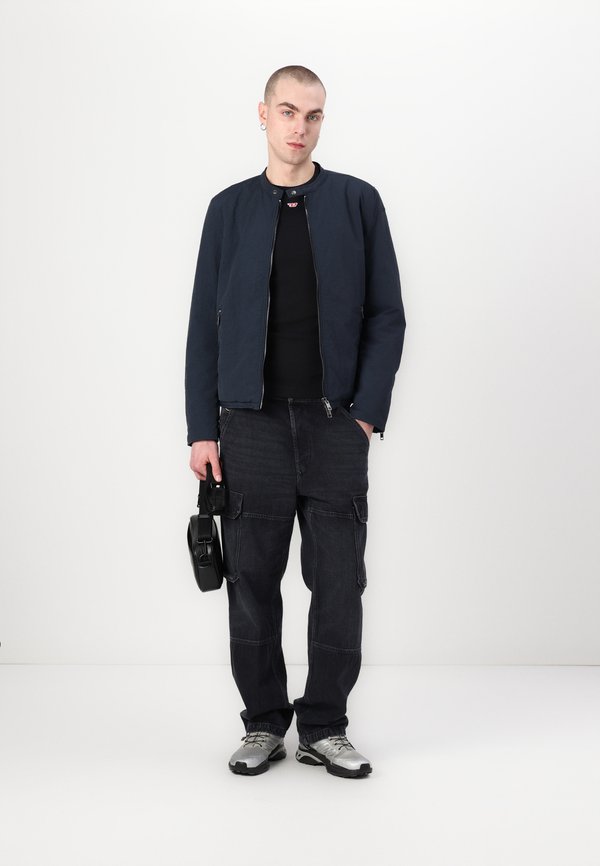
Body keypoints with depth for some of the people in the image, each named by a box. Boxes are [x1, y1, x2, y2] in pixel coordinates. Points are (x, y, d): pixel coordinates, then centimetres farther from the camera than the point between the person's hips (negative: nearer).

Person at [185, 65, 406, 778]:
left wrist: (368, 412, -5)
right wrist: (202, 430, 0)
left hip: (337, 424, 0)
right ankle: (264, 724, 19)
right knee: (252, 582, 5)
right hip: (251, 425, 1)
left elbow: (387, 314, 4)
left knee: (339, 584, 1)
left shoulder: (358, 202, 6)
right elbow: (205, 326, 7)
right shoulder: (230, 209, 9)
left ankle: (324, 727, 15)